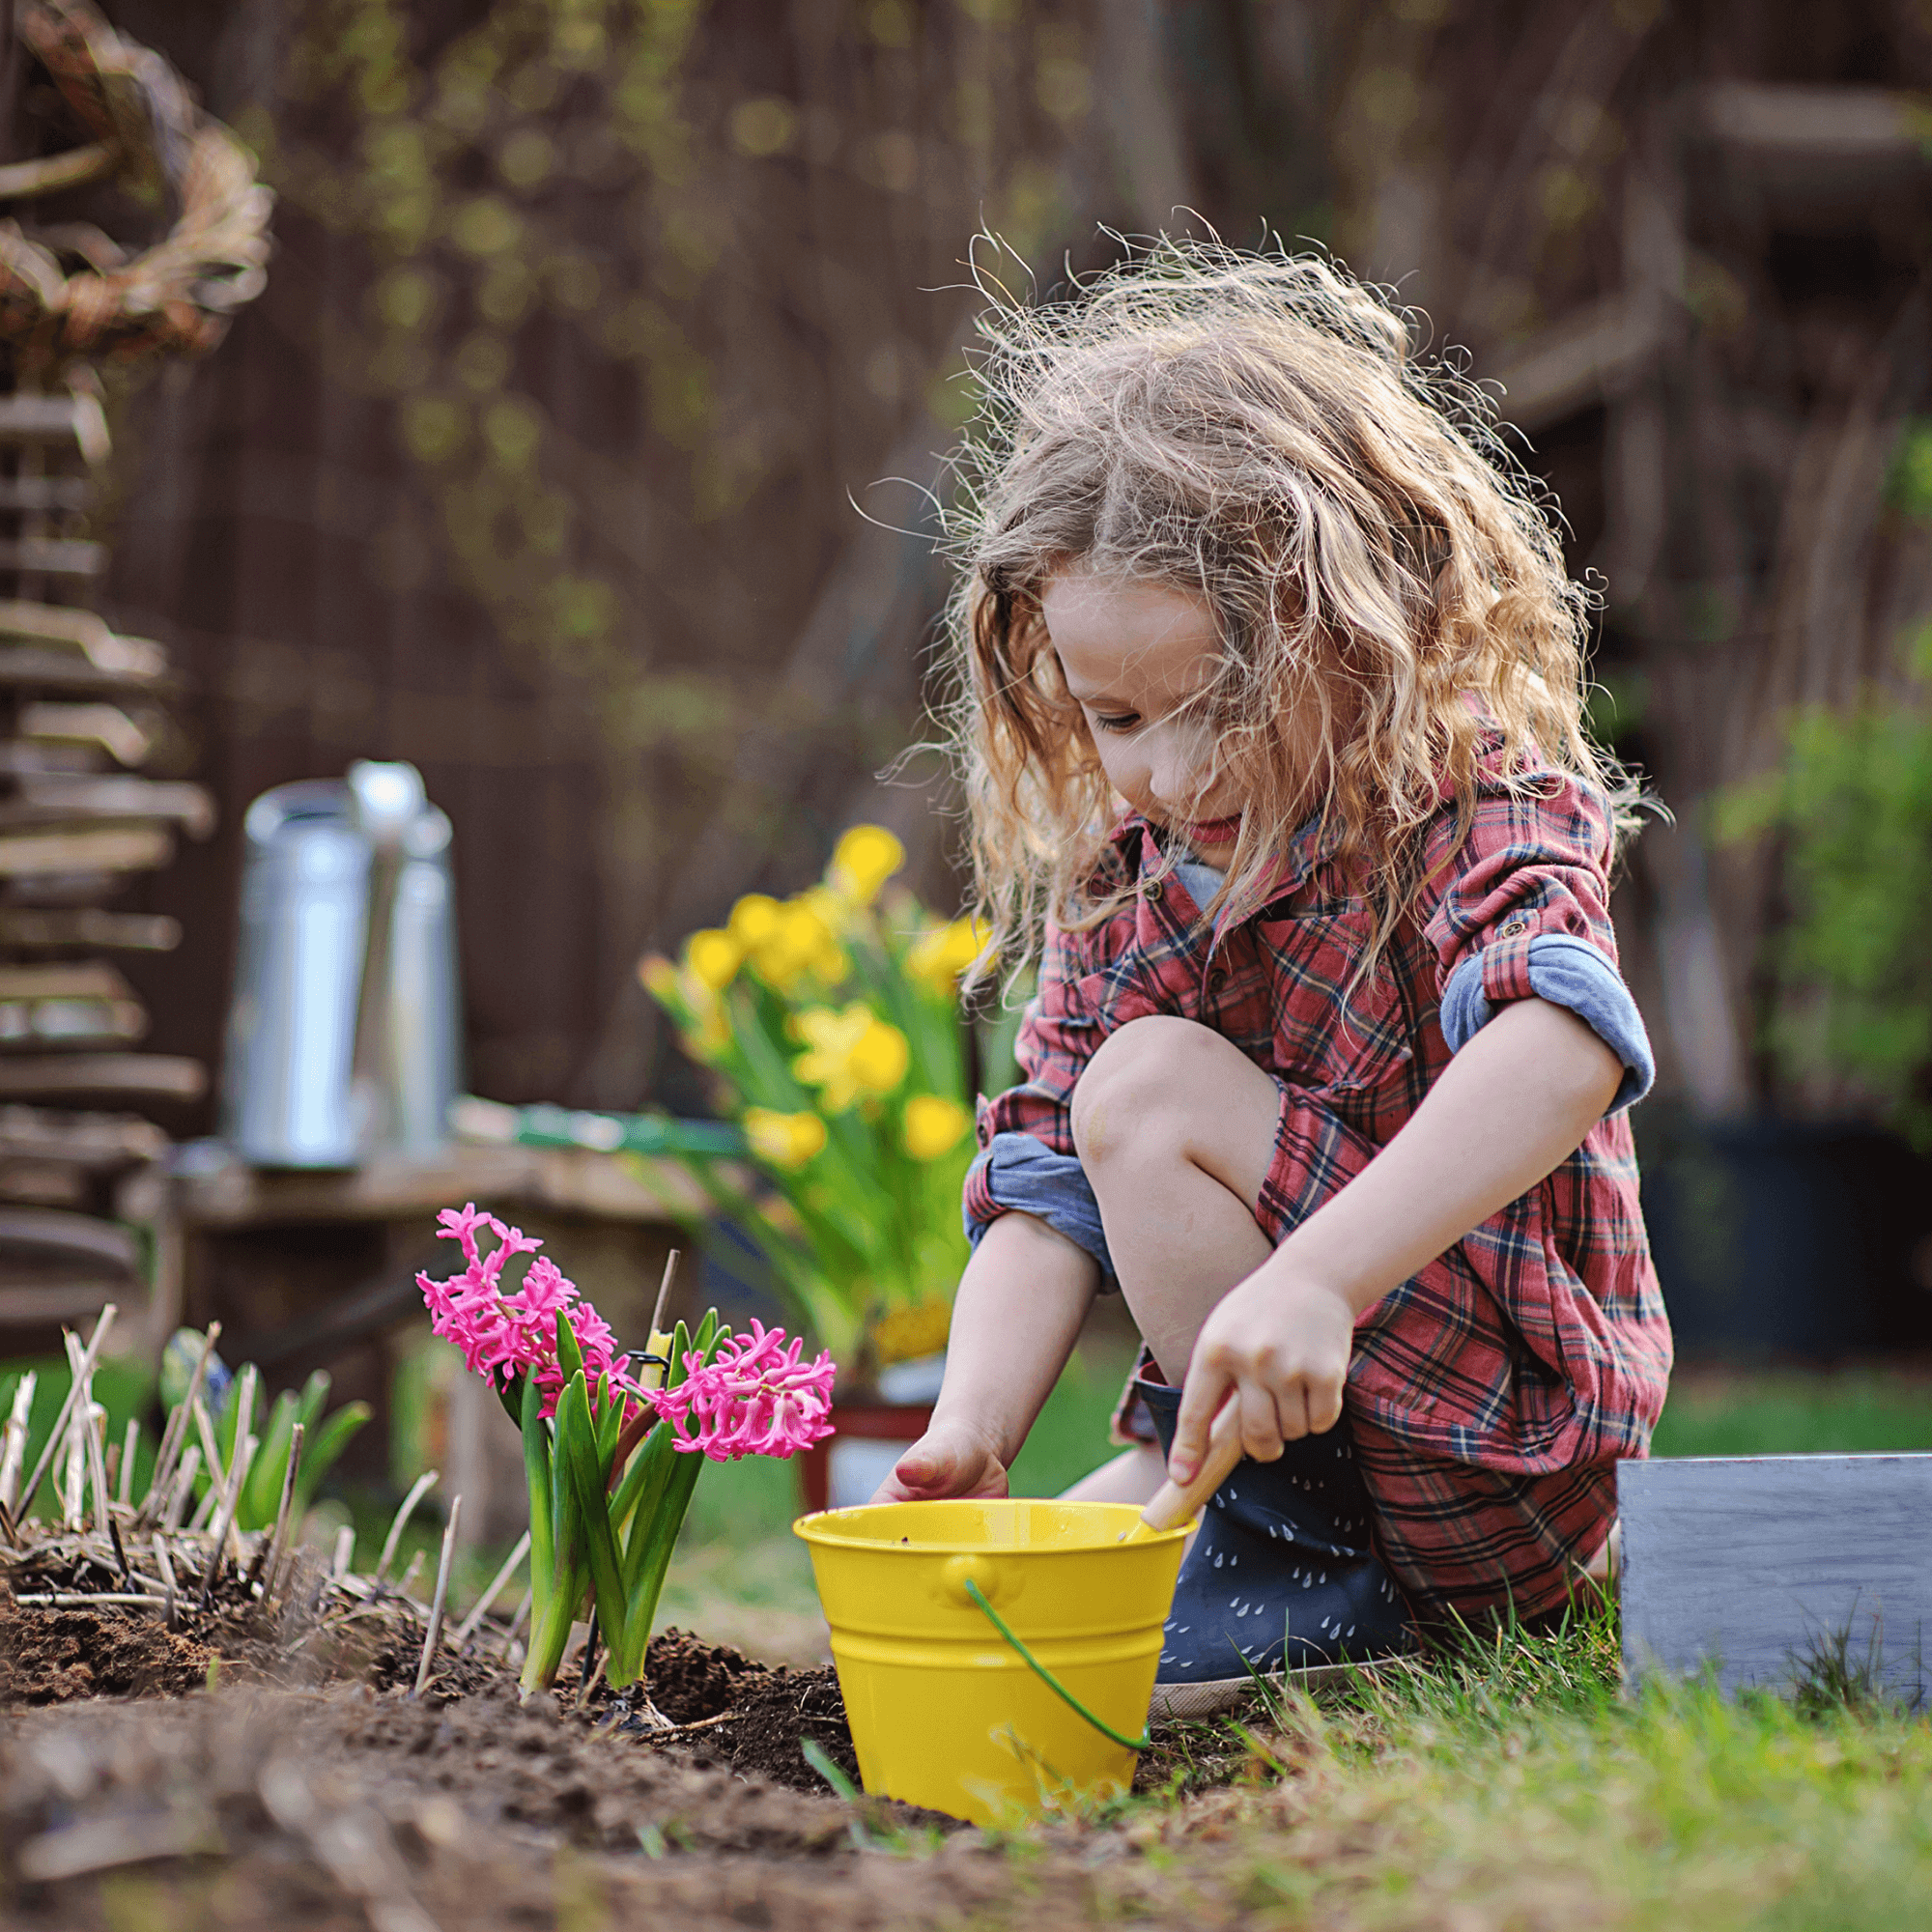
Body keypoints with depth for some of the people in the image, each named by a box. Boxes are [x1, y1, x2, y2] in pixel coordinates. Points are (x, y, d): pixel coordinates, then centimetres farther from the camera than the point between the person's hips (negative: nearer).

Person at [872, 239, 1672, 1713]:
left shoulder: (1485, 817, -15)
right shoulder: (1119, 889, 3)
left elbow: (1565, 1052, -38)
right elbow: (1047, 1202, 0)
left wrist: (1318, 1276, -49)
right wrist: (968, 1437, -19)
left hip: (1511, 1452, -7)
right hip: (1278, 1421, 7)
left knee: (1152, 1089, -19)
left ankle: (1304, 1562, -12)